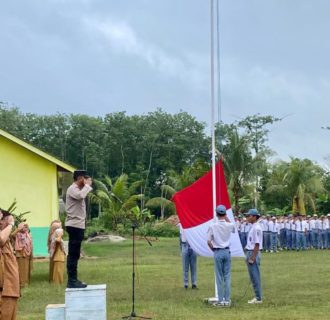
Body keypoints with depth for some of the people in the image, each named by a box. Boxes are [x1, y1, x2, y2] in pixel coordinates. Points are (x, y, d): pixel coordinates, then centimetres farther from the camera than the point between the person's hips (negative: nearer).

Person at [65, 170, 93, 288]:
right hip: (75, 225, -11)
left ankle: (73, 280, 17)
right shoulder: (72, 189, -11)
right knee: (73, 254, -9)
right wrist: (87, 185, -21)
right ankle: (72, 281, -8)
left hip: (78, 225, 11)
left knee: (74, 254, 12)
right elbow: (81, 196, -32)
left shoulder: (77, 189, 20)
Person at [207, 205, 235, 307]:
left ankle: (220, 300, 6)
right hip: (227, 251, 2)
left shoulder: (213, 226, -11)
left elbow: (208, 241, -10)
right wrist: (227, 219, 16)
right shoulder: (230, 225, -5)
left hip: (217, 252, -2)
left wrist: (213, 249, 7)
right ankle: (227, 300, 8)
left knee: (219, 277, 4)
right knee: (227, 276, 7)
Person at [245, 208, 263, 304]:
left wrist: (252, 258, -21)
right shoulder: (253, 227, 14)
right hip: (250, 252, 10)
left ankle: (258, 298, 1)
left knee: (255, 277, -4)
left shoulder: (256, 228, -17)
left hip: (253, 253, -10)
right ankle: (257, 297, 21)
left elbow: (257, 244, -21)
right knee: (253, 277, 14)